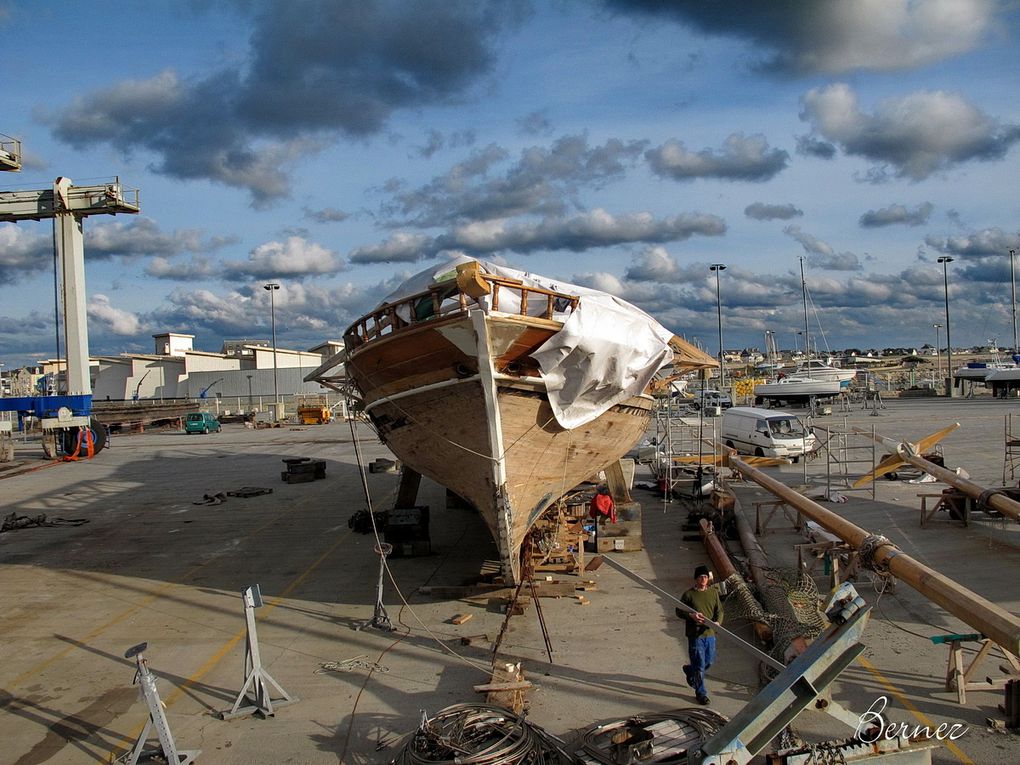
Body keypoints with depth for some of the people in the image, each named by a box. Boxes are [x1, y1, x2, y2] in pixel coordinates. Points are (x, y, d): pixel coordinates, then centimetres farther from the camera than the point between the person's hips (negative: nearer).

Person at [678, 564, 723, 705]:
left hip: (710, 634, 5)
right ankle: (701, 693, 15)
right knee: (699, 665, 0)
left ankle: (689, 670, 46)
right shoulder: (688, 594, -9)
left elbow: (719, 610, 6)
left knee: (709, 661, 18)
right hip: (695, 635, -5)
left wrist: (717, 622, -15)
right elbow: (679, 611, -3)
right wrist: (691, 615, -22)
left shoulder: (713, 592, 3)